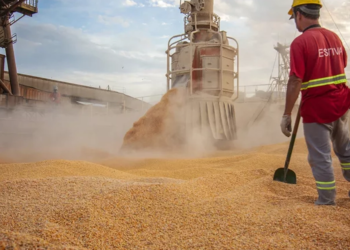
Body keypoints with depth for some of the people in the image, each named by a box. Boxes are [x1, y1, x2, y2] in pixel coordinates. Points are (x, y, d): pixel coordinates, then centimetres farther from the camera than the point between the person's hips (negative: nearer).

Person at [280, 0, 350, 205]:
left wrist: (287, 115, -16)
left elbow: (295, 82, -21)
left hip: (316, 108, -7)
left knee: (320, 156, 6)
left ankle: (327, 200, 16)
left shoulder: (300, 42, -17)